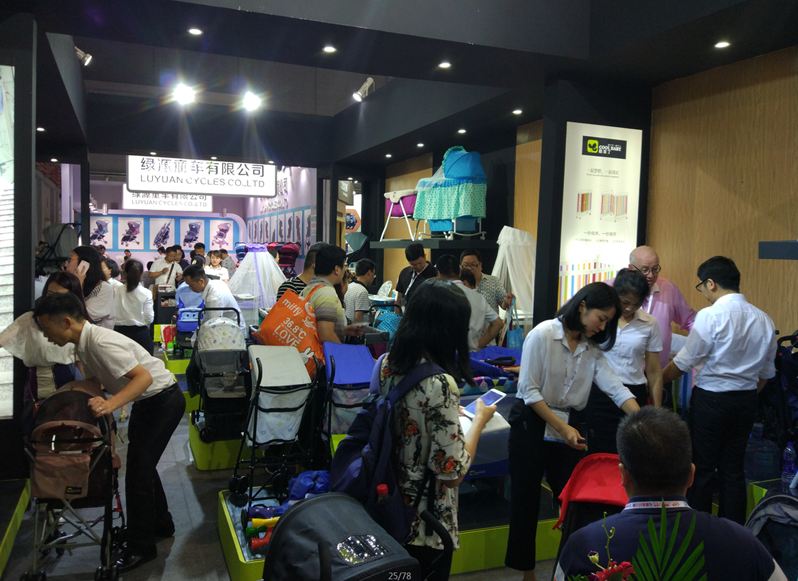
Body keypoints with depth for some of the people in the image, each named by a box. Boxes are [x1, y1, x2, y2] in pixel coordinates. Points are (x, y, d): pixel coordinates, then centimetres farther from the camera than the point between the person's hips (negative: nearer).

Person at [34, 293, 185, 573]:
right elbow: (92, 383, 15)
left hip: (163, 400, -10)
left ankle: (140, 547, 6)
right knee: (141, 463, 18)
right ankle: (160, 523, 36)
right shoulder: (84, 344, 3)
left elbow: (144, 376, -34)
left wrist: (111, 404, -44)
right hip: (146, 402, 10)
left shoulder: (101, 342, -28)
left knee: (139, 468, -8)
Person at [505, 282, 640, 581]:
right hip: (532, 424, -5)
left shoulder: (592, 348, 5)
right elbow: (529, 390, -16)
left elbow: (616, 388, -7)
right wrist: (561, 427, -21)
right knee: (526, 500, 7)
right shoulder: (543, 335, -14)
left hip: (569, 426, 5)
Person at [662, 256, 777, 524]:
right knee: (734, 470, 14)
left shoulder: (710, 316, -16)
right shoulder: (763, 320, 4)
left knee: (702, 469, 5)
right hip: (746, 402, 6)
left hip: (711, 400, -6)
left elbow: (684, 362, -11)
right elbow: (767, 372, 11)